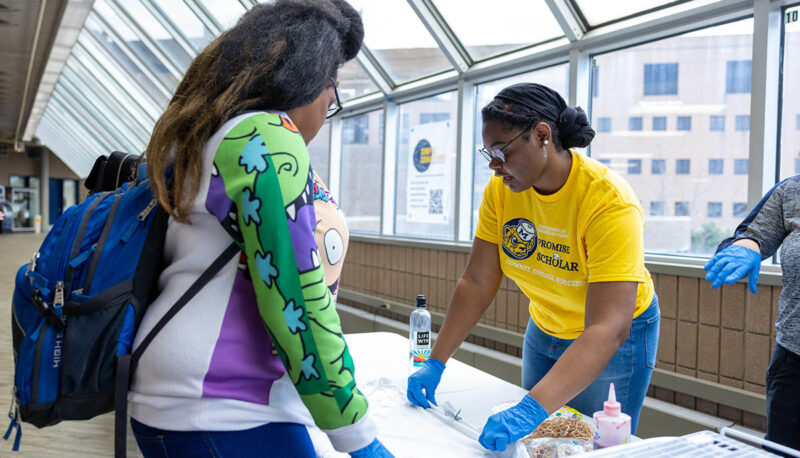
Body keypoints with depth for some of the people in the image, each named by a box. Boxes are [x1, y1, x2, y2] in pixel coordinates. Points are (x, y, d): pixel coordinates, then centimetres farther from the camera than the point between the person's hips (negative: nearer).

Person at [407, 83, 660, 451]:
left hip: (615, 339, -5)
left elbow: (608, 330, -39)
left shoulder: (610, 202, -32)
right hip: (544, 332, 5)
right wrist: (436, 362, -16)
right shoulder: (502, 189, -15)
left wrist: (533, 408, -48)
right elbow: (476, 283, -11)